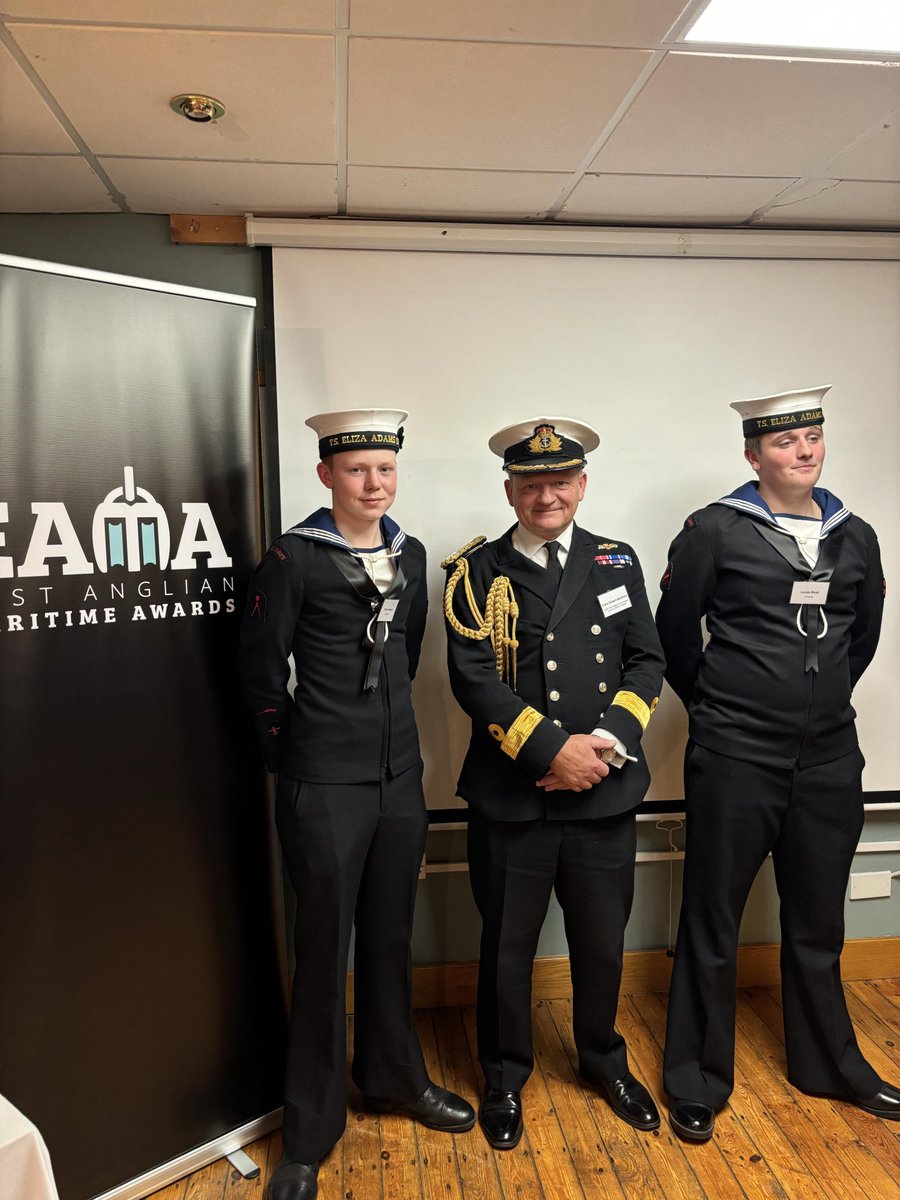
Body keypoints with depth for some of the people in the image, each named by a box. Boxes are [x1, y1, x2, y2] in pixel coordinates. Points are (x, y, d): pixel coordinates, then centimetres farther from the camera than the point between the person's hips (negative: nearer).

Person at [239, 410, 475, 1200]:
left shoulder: (411, 554, 7)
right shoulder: (294, 556, -10)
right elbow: (263, 667, -6)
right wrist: (291, 757, 1)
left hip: (400, 777, 5)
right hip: (325, 786, -5)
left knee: (390, 938, 19)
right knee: (325, 949, 7)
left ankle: (394, 1076, 41)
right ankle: (310, 1131, 27)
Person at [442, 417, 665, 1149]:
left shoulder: (617, 563, 6)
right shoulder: (476, 572, -4)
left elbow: (647, 662, 3)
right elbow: (472, 677, -12)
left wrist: (607, 741, -12)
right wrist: (553, 749, -18)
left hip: (606, 792, 3)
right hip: (510, 797, -2)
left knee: (602, 942, 19)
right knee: (507, 947, 14)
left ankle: (604, 1058, 46)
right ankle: (506, 1075, 39)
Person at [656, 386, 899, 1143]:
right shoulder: (715, 531, -7)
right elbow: (674, 636, 0)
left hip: (830, 761, 4)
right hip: (735, 761, -4)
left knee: (818, 927, 19)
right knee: (712, 929, 8)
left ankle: (830, 1066, 41)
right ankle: (697, 1083, 26)